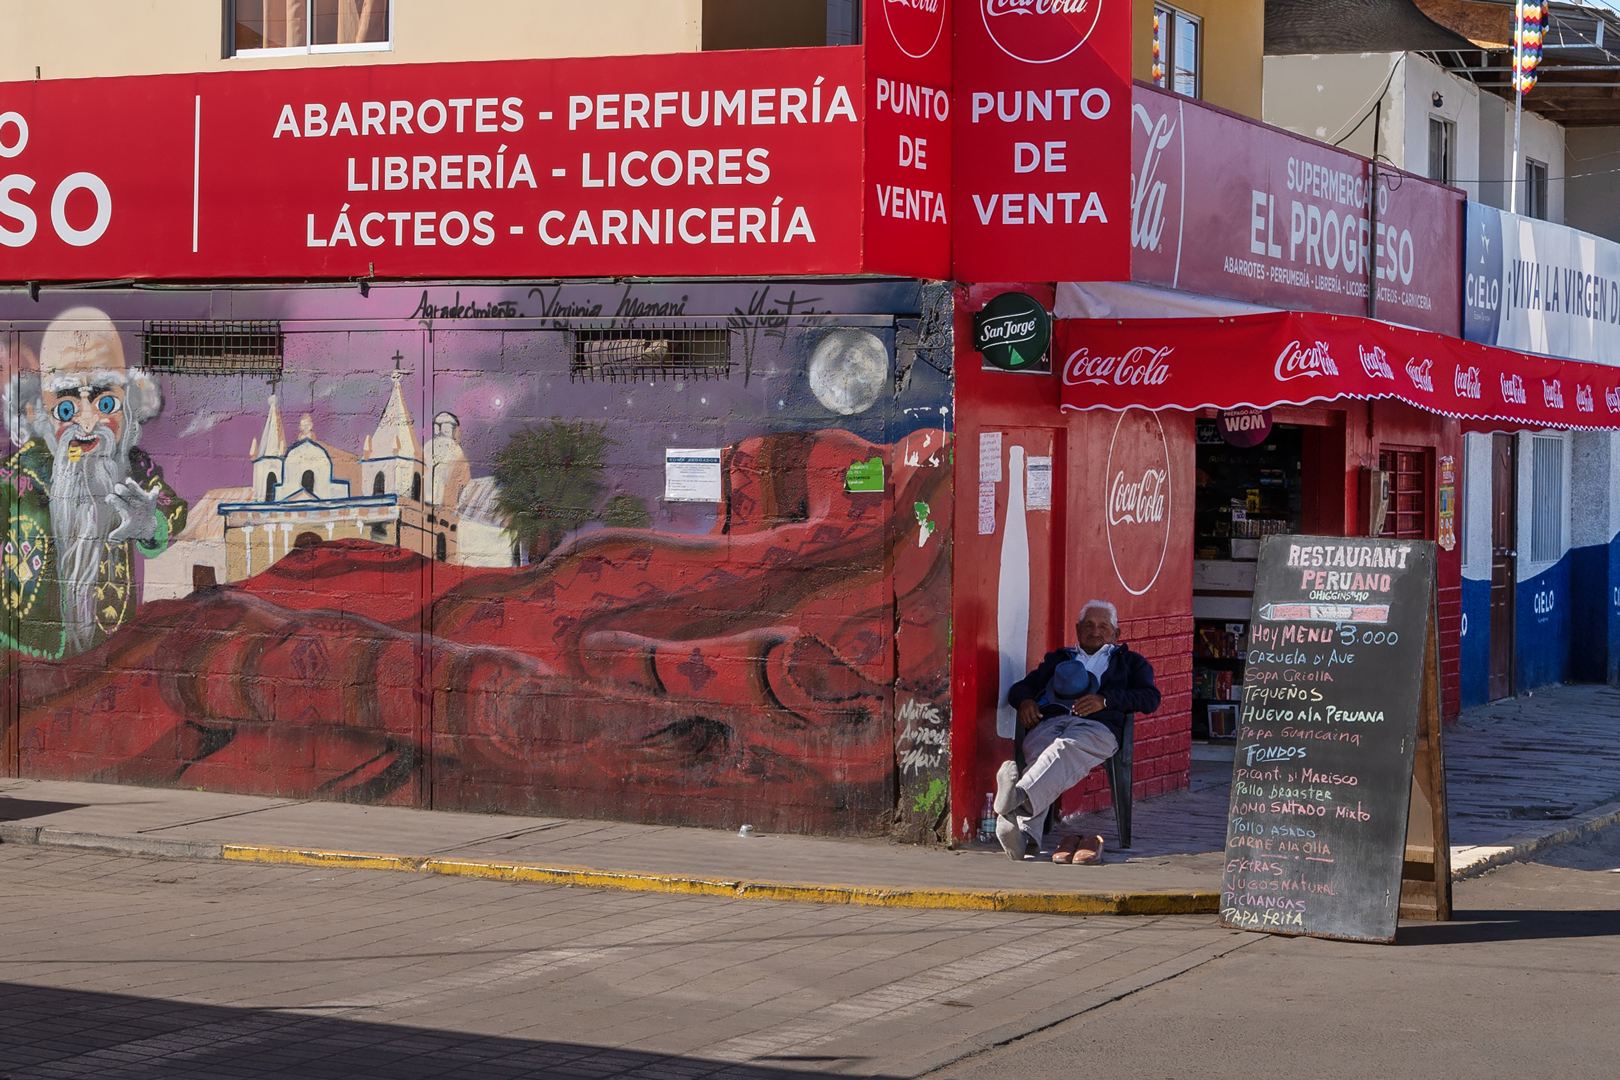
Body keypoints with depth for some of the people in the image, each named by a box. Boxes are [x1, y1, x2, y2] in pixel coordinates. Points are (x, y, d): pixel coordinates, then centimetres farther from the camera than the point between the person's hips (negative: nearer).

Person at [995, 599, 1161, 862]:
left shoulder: (1130, 661, 33)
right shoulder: (1058, 658, 41)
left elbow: (1150, 698, 14)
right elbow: (1021, 687, 34)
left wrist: (1105, 699, -3)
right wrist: (1025, 700, 7)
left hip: (1097, 725, -2)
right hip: (1049, 720, 2)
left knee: (1065, 749, -41)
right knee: (1039, 759, -37)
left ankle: (1020, 798, -71)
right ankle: (1025, 835, -62)